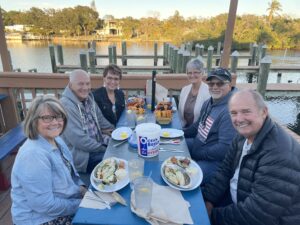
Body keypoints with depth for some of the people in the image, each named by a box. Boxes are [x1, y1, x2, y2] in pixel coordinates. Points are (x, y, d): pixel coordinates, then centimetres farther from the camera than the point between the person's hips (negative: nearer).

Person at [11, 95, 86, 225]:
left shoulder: (56, 140, -2)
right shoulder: (33, 155, -29)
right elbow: (44, 205, -27)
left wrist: (81, 187, -3)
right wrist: (80, 205, -17)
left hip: (61, 203, 7)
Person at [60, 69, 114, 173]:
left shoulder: (88, 98, 4)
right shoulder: (66, 106, -22)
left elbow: (100, 120, 16)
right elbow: (79, 140, -26)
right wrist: (103, 148, -17)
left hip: (97, 145, 8)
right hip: (80, 155, -8)